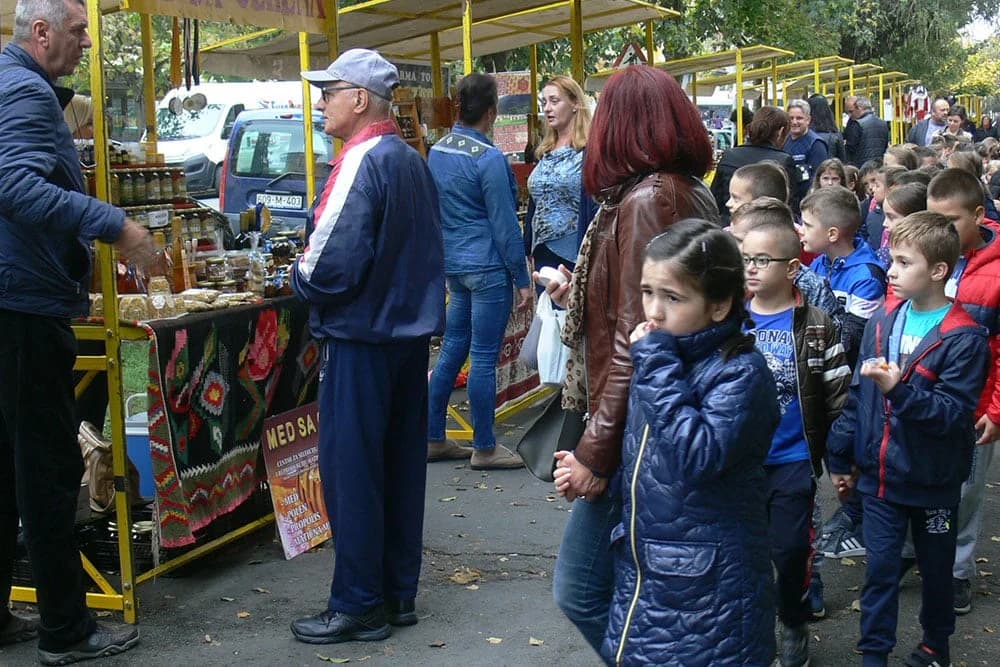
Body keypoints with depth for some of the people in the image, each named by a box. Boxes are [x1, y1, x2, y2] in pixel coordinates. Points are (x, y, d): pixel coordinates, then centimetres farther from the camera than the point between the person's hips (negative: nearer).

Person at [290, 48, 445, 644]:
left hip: (361, 338, -9)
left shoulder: (361, 163, -17)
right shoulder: (414, 162, 10)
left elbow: (332, 266, -23)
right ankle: (399, 593, 23)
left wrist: (298, 273, -4)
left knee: (351, 472, 0)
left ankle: (359, 607, 7)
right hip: (411, 332, 9)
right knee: (401, 467, 13)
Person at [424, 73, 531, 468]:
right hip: (487, 268, -8)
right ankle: (484, 449, 9)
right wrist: (522, 279, -7)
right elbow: (504, 224, -14)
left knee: (451, 350, 15)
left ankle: (433, 439, 21)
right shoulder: (489, 159, -16)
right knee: (484, 359, 0)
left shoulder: (436, 152, 8)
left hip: (453, 265, 8)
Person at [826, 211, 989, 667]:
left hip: (932, 481, -3)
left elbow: (955, 413, -22)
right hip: (880, 476, 3)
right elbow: (858, 395, 8)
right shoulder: (882, 321, 1)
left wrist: (900, 390, -35)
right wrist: (839, 458, 10)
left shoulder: (963, 338, -16)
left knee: (936, 569, 16)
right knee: (880, 569, 9)